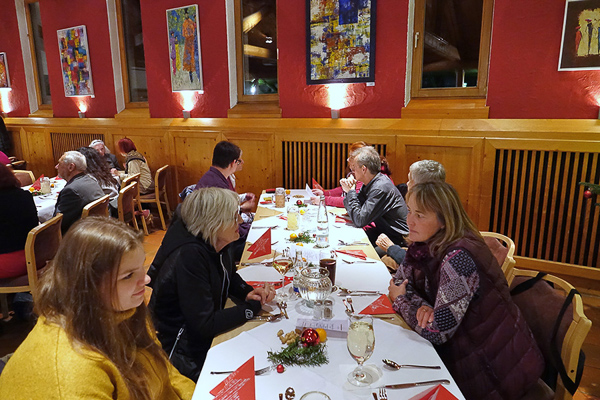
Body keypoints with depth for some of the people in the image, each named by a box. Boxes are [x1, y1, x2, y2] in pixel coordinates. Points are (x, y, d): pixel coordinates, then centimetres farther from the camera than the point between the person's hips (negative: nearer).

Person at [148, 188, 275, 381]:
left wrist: (248, 292, -6)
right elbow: (205, 325, -30)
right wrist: (254, 306, -20)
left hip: (208, 334, 8)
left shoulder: (217, 243, -6)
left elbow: (230, 277, 15)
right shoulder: (189, 257, -30)